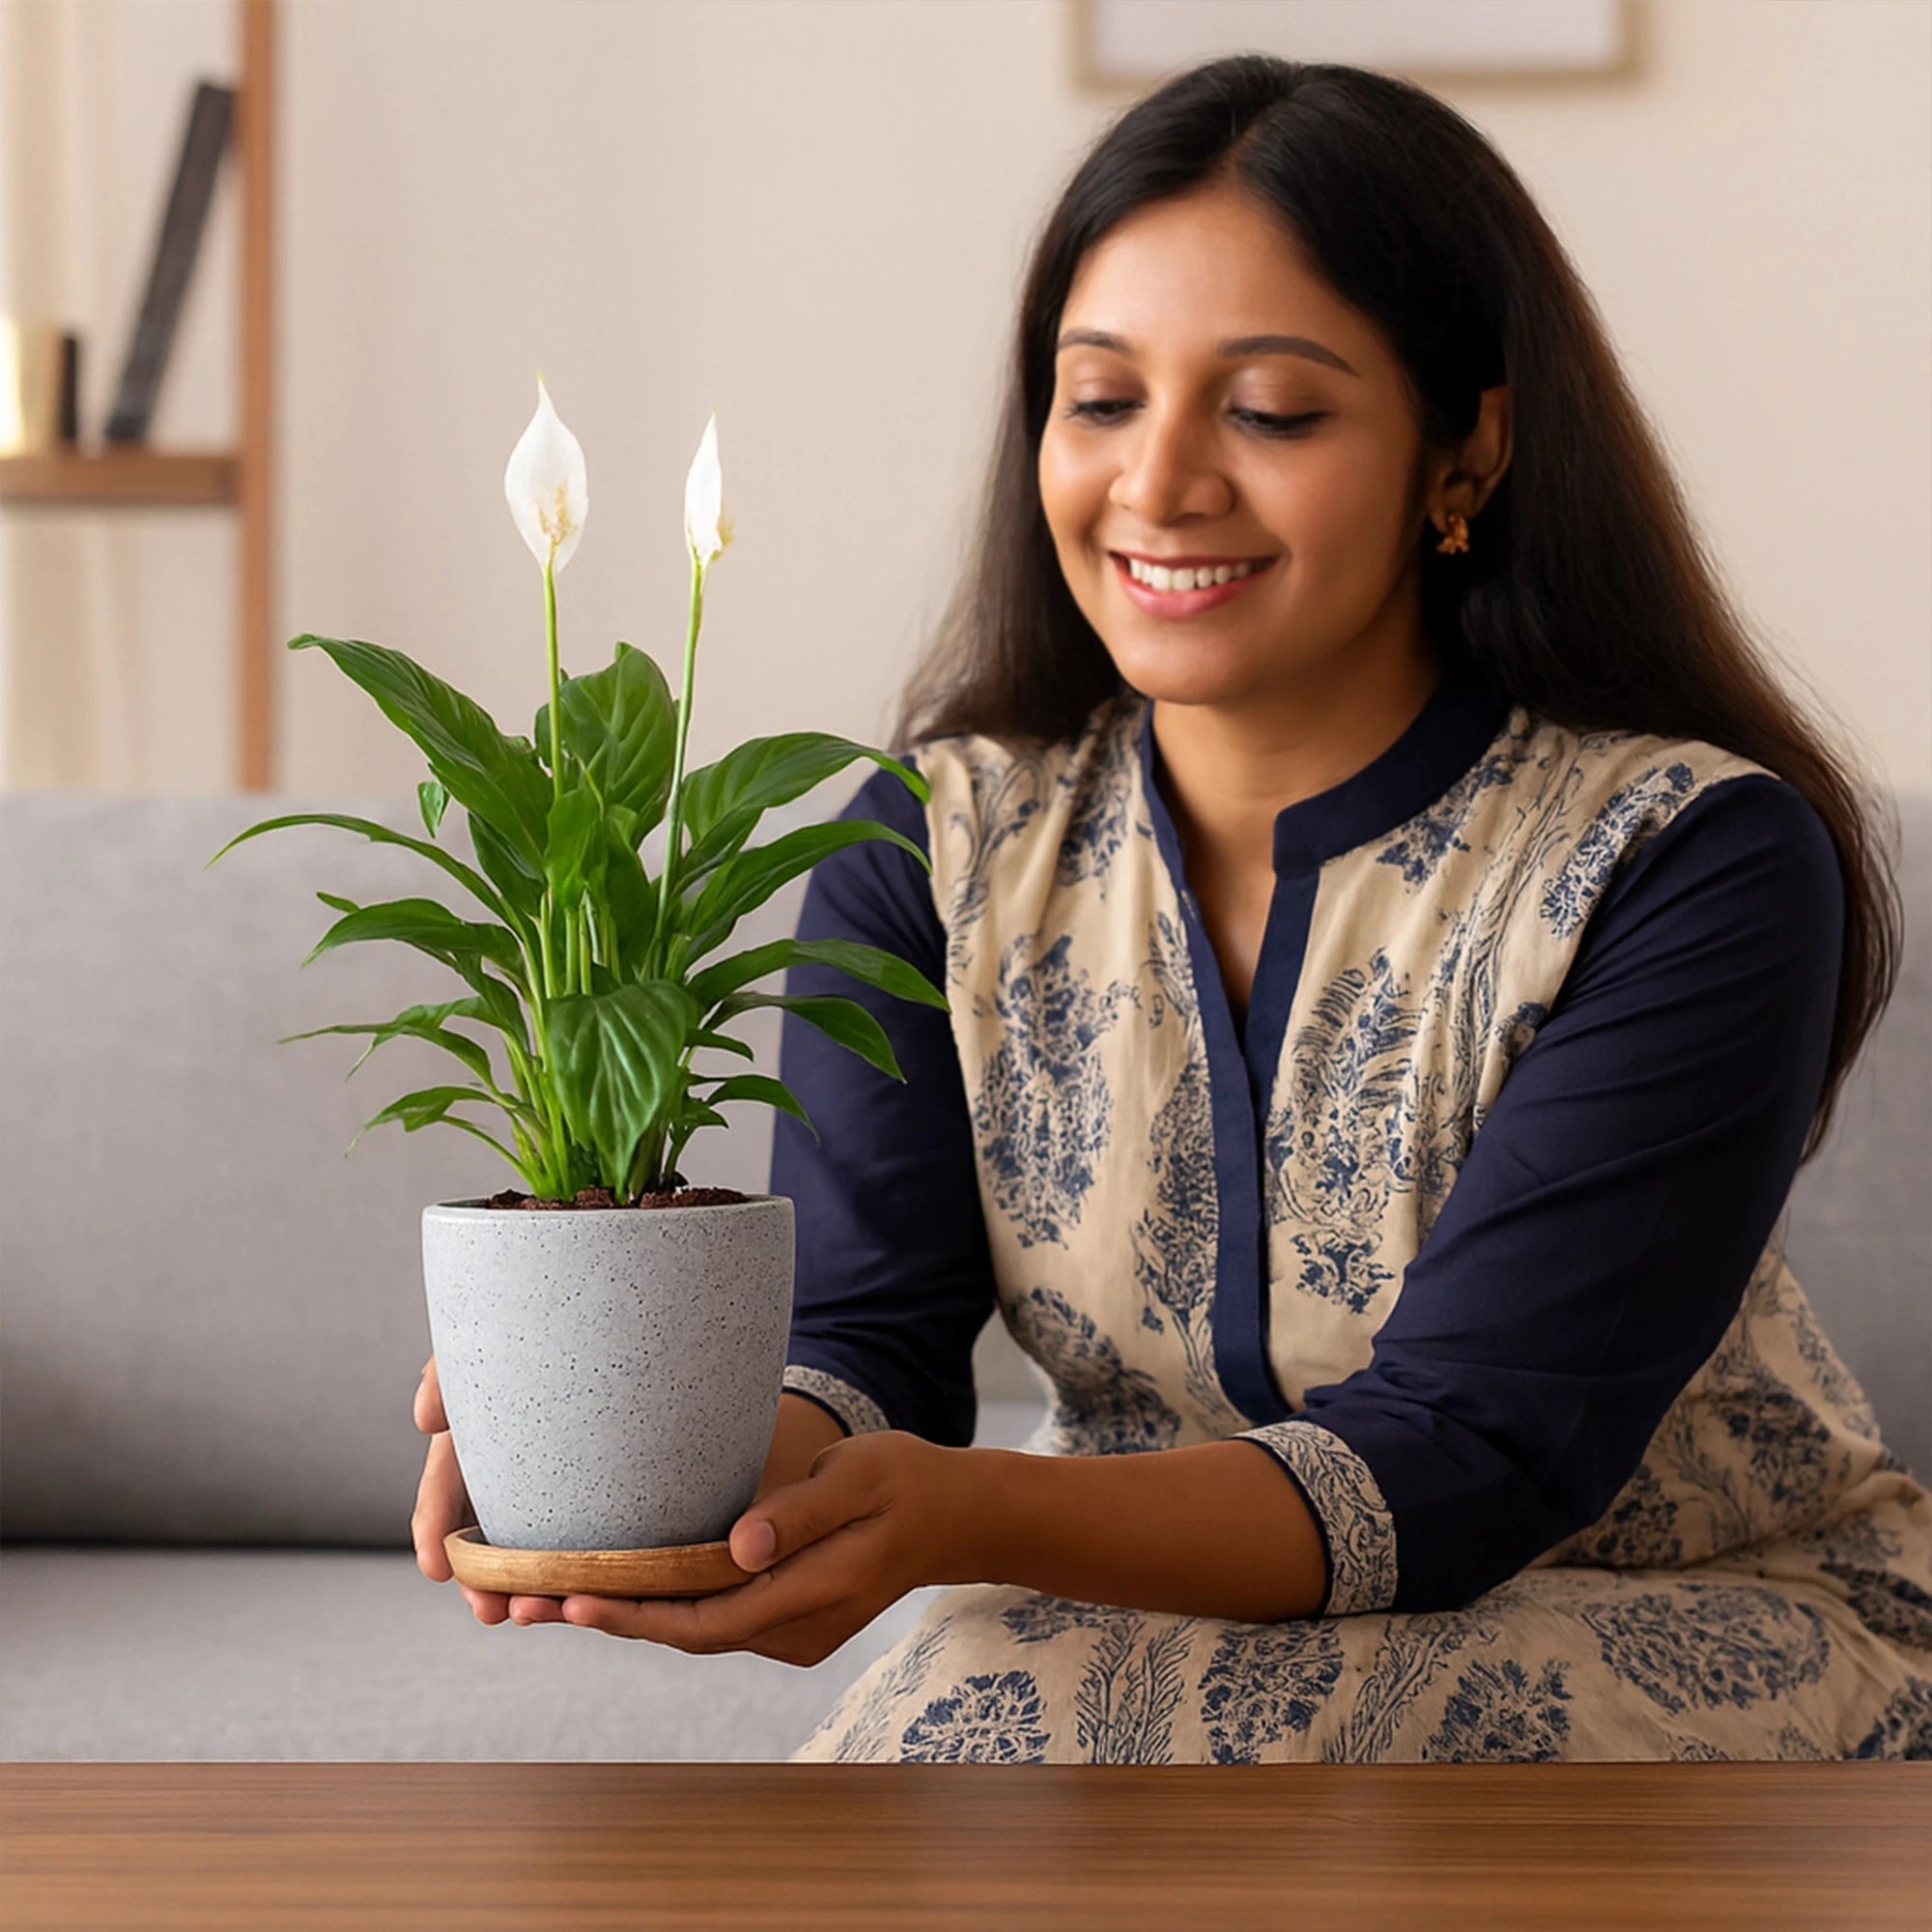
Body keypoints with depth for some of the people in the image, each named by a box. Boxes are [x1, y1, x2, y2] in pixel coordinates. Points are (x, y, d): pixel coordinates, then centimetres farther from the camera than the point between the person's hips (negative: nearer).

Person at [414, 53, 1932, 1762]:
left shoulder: (1698, 866, -18)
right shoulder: (938, 848, -3)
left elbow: (1463, 1463, -26)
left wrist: (966, 1516, -43)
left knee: (1013, 1716, -30)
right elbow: (867, 1334, -12)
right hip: (1162, 1613, 4)